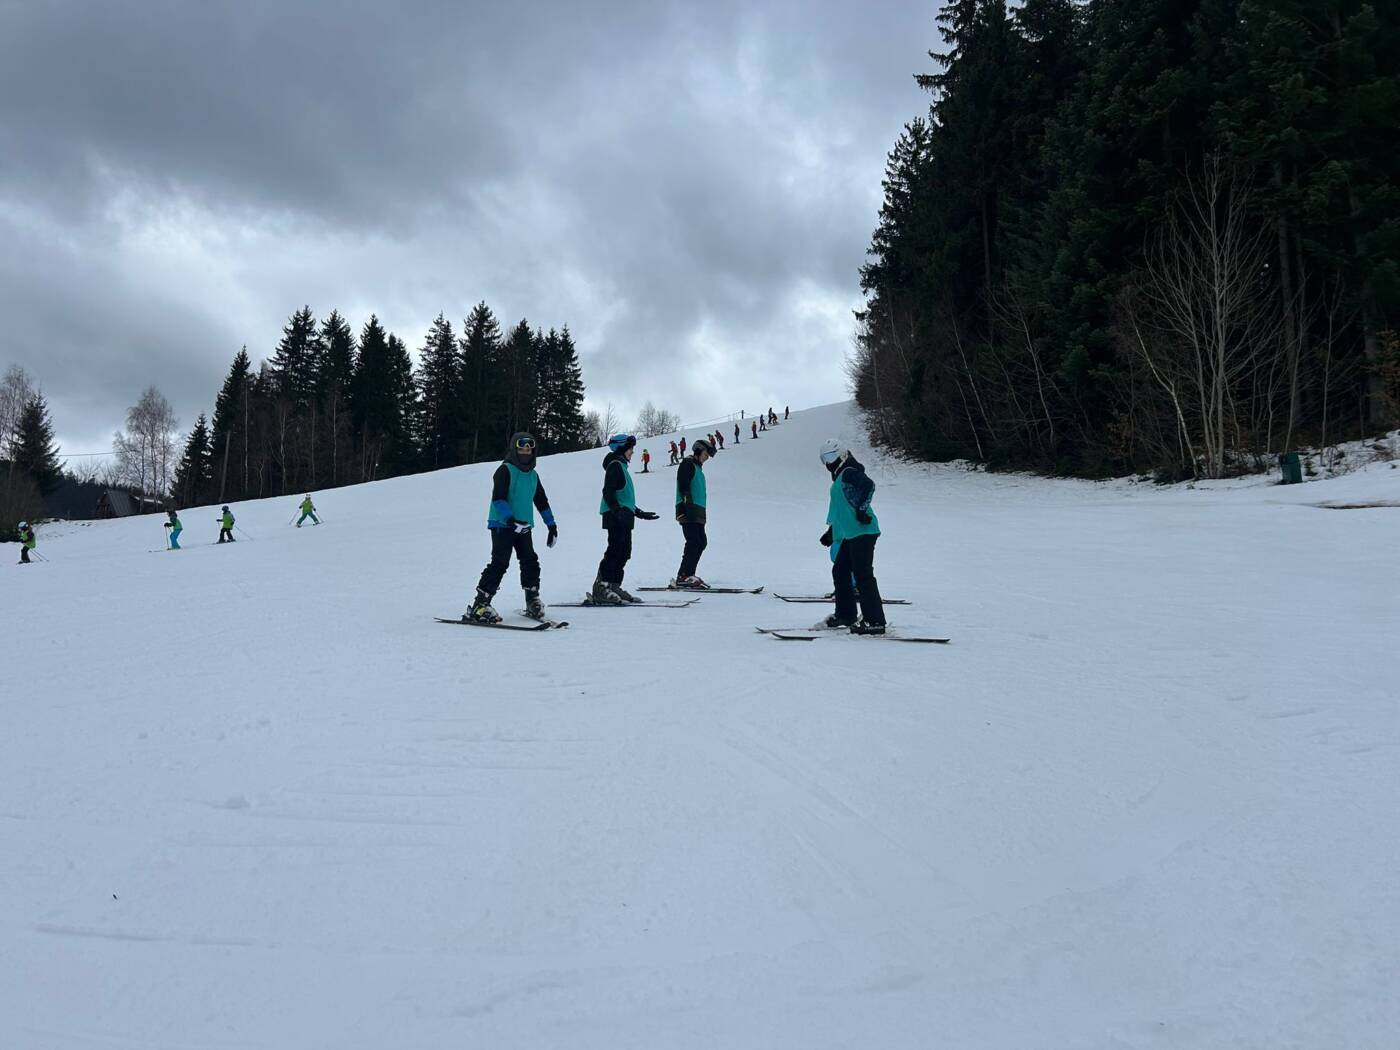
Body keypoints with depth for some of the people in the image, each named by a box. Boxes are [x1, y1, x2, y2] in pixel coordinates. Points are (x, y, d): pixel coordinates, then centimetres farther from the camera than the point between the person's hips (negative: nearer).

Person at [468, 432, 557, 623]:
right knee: (500, 563, -13)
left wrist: (551, 525, 21)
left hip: (524, 527, 7)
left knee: (530, 562, 2)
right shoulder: (505, 470, -7)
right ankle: (479, 606, -10)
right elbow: (498, 498, -17)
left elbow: (542, 502, 24)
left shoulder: (533, 475, 16)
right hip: (502, 526, -7)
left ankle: (533, 602, 14)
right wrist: (511, 519, -30)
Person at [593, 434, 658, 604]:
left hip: (623, 516, 10)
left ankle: (613, 587, 12)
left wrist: (640, 513, 31)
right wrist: (617, 510, -29)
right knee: (615, 550, -13)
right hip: (616, 516, -10)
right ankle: (600, 587, -13)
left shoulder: (621, 466, 24)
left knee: (624, 552, 9)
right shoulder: (615, 465, -6)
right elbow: (608, 491, -17)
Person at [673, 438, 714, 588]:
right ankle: (683, 577, -19)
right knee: (694, 542, -16)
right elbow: (683, 486, -15)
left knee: (701, 542, 8)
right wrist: (685, 508, -24)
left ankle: (688, 575, 10)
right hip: (689, 512, -10)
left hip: (698, 513, 10)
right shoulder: (688, 464, -3)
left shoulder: (697, 468, 26)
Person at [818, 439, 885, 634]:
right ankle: (845, 614, 27)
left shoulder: (849, 472, -5)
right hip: (850, 534, 10)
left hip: (863, 531, -10)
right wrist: (831, 532, 33)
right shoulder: (839, 477, 24)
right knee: (840, 571, 16)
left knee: (863, 576, -12)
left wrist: (862, 509, -27)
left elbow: (869, 484, -24)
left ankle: (875, 621, -12)